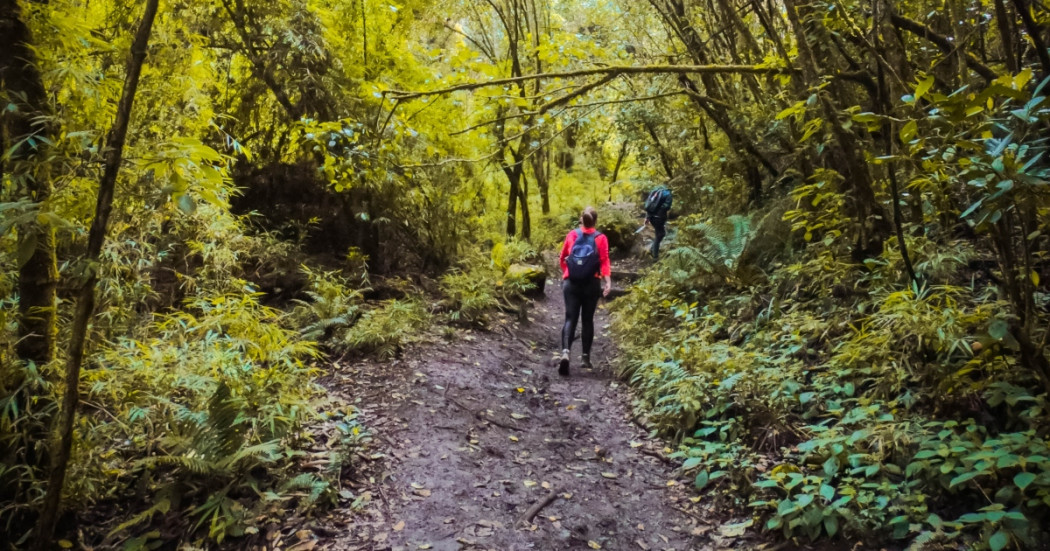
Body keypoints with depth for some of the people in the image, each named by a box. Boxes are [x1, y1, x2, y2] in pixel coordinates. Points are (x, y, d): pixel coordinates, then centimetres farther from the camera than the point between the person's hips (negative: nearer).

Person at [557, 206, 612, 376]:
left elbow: (562, 259, 12)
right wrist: (608, 281, -16)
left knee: (570, 319, -1)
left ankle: (565, 352, -23)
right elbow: (604, 261, -10)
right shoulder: (601, 238, 0)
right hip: (591, 284, 0)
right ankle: (586, 357, 16)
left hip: (571, 283, 1)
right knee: (587, 319, 12)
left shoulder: (572, 235, 5)